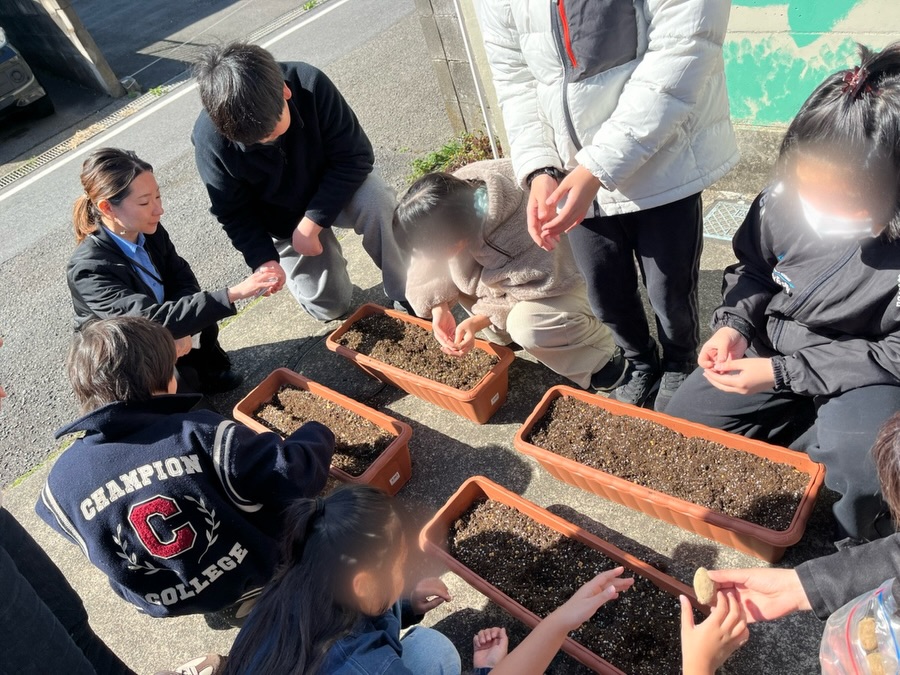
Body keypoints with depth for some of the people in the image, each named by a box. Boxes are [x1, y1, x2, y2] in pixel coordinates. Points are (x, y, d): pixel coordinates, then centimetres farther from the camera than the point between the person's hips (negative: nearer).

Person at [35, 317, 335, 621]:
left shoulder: (61, 481, -17)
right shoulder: (201, 433, -30)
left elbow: (92, 539, 4)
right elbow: (293, 475, -27)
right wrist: (317, 434, -7)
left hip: (161, 603, 4)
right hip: (249, 571, -3)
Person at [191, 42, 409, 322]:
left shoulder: (310, 84, -31)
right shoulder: (210, 141, -28)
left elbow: (355, 156, -25)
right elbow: (234, 213, -14)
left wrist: (311, 222, -29)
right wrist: (264, 259, -29)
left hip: (337, 186, 0)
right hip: (283, 219, 1)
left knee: (377, 203, -35)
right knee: (330, 306, 0)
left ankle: (406, 292, -13)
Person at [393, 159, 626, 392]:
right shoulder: (453, 195, -24)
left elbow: (534, 291, -28)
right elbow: (428, 264, -12)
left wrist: (478, 321, -32)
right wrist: (440, 307, -24)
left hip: (563, 276, -7)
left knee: (527, 324, -34)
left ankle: (604, 356, -5)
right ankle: (504, 334, 9)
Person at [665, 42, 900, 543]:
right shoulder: (783, 203, -18)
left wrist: (781, 372, -26)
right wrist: (734, 324, -16)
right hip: (776, 346, 4)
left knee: (855, 464, -33)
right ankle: (816, 426, 13)